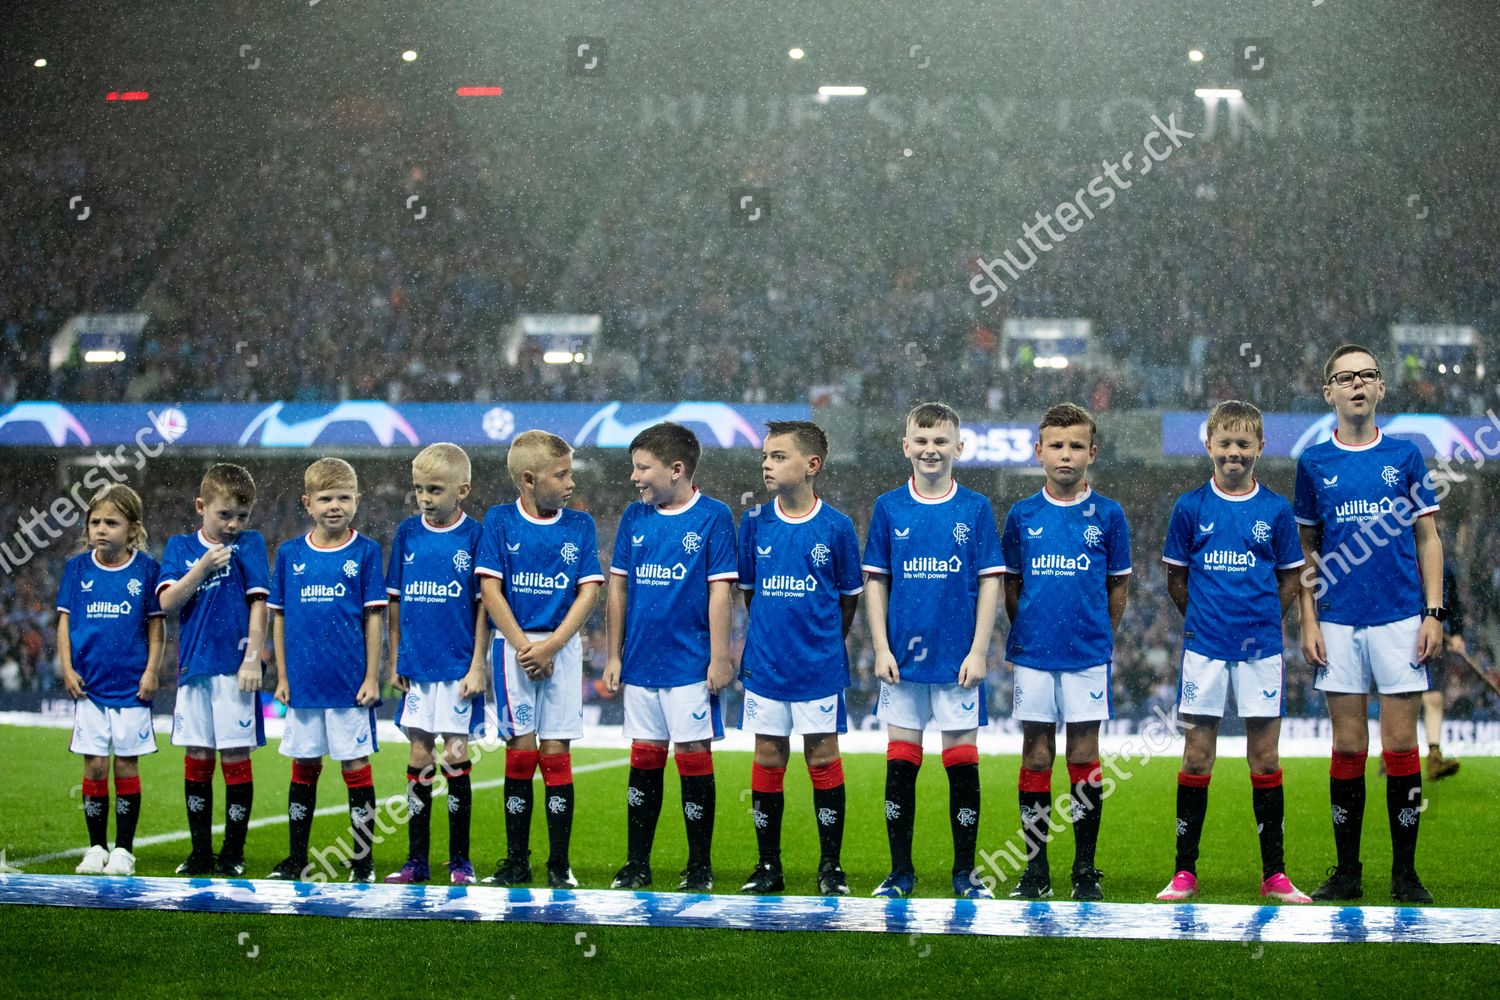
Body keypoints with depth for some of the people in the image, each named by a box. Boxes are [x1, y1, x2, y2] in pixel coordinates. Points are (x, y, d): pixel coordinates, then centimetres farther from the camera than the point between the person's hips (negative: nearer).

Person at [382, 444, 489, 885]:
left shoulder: (475, 535, -5)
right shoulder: (407, 533, 5)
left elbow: (484, 605, -5)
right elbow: (395, 602, 11)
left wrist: (477, 666, -9)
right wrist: (394, 661, 8)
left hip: (458, 667, -3)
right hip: (417, 667, 3)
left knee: (455, 757, -1)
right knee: (420, 756, 6)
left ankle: (460, 859, 9)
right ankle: (417, 859, 12)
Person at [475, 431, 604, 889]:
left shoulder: (579, 525, 6)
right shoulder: (500, 520, 2)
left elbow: (589, 591, 1)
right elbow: (490, 588, -2)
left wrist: (550, 647, -9)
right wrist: (523, 646, -10)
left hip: (563, 646, 1)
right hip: (514, 644, -1)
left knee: (556, 751, -1)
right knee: (522, 751, -4)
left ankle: (559, 864, 3)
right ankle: (516, 861, 4)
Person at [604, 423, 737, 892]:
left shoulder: (713, 516, -6)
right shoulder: (635, 517, 7)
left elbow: (720, 590, -7)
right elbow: (618, 588, 11)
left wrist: (720, 658, -10)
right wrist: (614, 655, 8)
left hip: (690, 664, -4)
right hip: (641, 662, 4)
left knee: (694, 758, 0)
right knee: (645, 760, 9)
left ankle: (700, 866, 10)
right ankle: (637, 864, 16)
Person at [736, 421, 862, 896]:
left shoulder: (836, 527, -5)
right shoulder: (755, 522, 1)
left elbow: (849, 595, 6)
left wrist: (824, 642, 10)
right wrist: (769, 634, 13)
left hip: (820, 666, -2)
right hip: (765, 663, 2)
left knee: (823, 757, 1)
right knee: (768, 759, 5)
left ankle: (831, 866, 11)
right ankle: (768, 866, 14)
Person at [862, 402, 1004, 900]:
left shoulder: (976, 508, 1)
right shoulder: (889, 508, 4)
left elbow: (990, 583, 1)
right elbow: (875, 581, 6)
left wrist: (978, 651, -6)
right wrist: (880, 648, -1)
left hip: (957, 659, -1)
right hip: (903, 659, 1)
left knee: (962, 761, 2)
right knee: (901, 763, 4)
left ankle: (965, 872, 11)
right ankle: (900, 871, 13)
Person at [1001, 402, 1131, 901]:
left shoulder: (1107, 515, 2)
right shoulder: (1022, 516, 4)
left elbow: (1117, 585, 8)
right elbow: (1011, 584, 12)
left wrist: (1100, 636, 6)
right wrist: (1024, 634, 8)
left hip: (1088, 654, -1)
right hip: (1034, 654, 1)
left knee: (1084, 756, 1)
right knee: (1037, 755, 3)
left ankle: (1086, 870, 9)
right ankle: (1035, 869, 10)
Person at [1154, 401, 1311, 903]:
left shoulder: (1276, 510, 3)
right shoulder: (1191, 507, 2)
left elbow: (1291, 581, 9)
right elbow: (1176, 579, 10)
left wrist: (1260, 619, 0)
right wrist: (1206, 614, 3)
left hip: (1261, 646, 0)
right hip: (1204, 646, 0)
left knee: (1265, 755, 3)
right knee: (1197, 755, 2)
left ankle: (1274, 873, 9)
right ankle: (1185, 871, 7)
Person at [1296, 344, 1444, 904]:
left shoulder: (1404, 456, 4)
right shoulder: (1314, 463, 6)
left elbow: (1427, 538, 7)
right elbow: (1308, 549, 10)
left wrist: (1433, 612, -1)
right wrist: (1309, 621, 2)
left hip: (1400, 618, -1)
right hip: (1339, 623, 1)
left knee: (1400, 747, -1)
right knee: (1348, 748, 3)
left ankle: (1405, 874, 6)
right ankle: (1347, 873, 11)